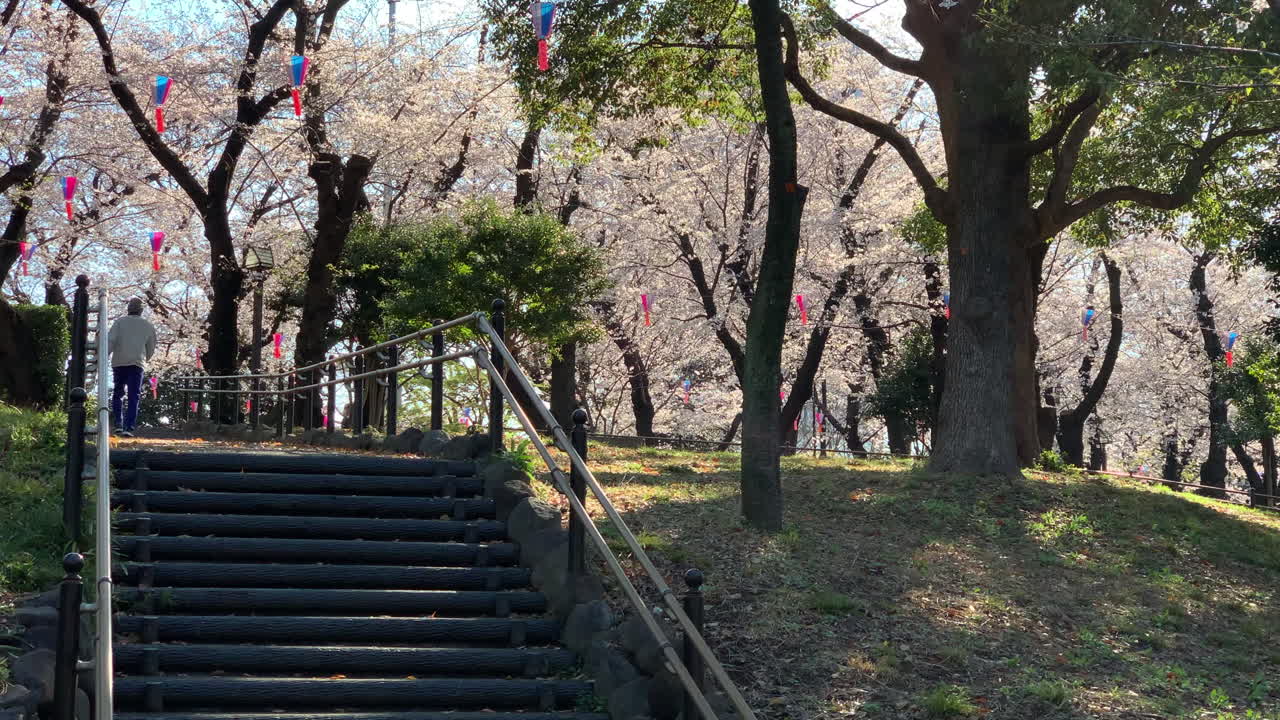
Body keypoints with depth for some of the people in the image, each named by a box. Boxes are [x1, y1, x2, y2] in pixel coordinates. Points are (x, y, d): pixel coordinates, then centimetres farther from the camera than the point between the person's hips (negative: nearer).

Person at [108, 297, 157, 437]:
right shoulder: (148, 326, 12)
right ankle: (128, 428, -15)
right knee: (133, 397, -3)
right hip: (136, 364, 0)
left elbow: (110, 341, -8)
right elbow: (151, 349, 20)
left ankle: (118, 424, 4)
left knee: (117, 394, 16)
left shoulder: (120, 322, 6)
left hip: (119, 363, 0)